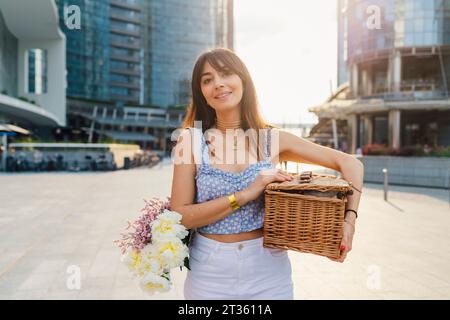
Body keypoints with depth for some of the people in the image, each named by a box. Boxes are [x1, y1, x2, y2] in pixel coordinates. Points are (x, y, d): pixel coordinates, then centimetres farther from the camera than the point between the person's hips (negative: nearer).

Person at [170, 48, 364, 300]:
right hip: (210, 277, 0)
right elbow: (179, 216, -11)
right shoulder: (191, 139, -6)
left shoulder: (273, 138, -4)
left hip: (269, 272, 1)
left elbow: (351, 164, 0)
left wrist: (350, 219, -15)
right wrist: (245, 195, -20)